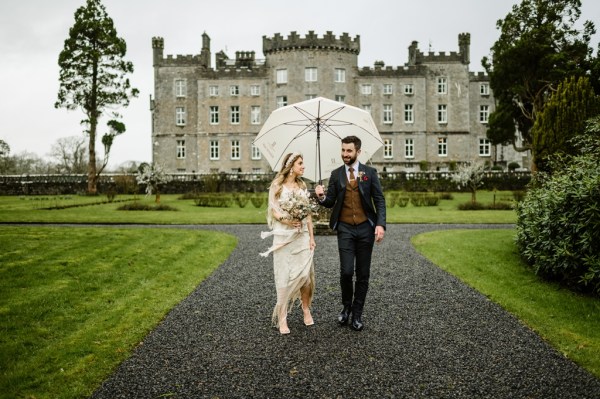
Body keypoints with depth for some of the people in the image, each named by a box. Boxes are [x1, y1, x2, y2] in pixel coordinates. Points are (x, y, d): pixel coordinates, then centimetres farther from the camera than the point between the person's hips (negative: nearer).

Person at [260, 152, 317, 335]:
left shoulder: (302, 185, 10)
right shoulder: (277, 186, -2)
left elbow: (308, 213, 9)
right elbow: (274, 211, -7)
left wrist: (311, 236, 4)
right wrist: (290, 222, -9)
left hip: (302, 236, 3)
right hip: (283, 237, -3)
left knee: (305, 274, 0)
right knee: (284, 276, 1)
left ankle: (306, 309, 22)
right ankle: (282, 317, 12)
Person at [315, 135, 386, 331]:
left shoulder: (370, 172, 3)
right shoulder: (336, 174, 7)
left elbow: (379, 200, 0)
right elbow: (330, 203, 7)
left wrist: (381, 224, -12)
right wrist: (322, 196, -16)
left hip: (365, 228, 0)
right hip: (345, 229, 0)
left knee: (363, 273, 6)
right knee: (346, 271, -7)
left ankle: (357, 313, 20)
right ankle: (346, 307, 20)